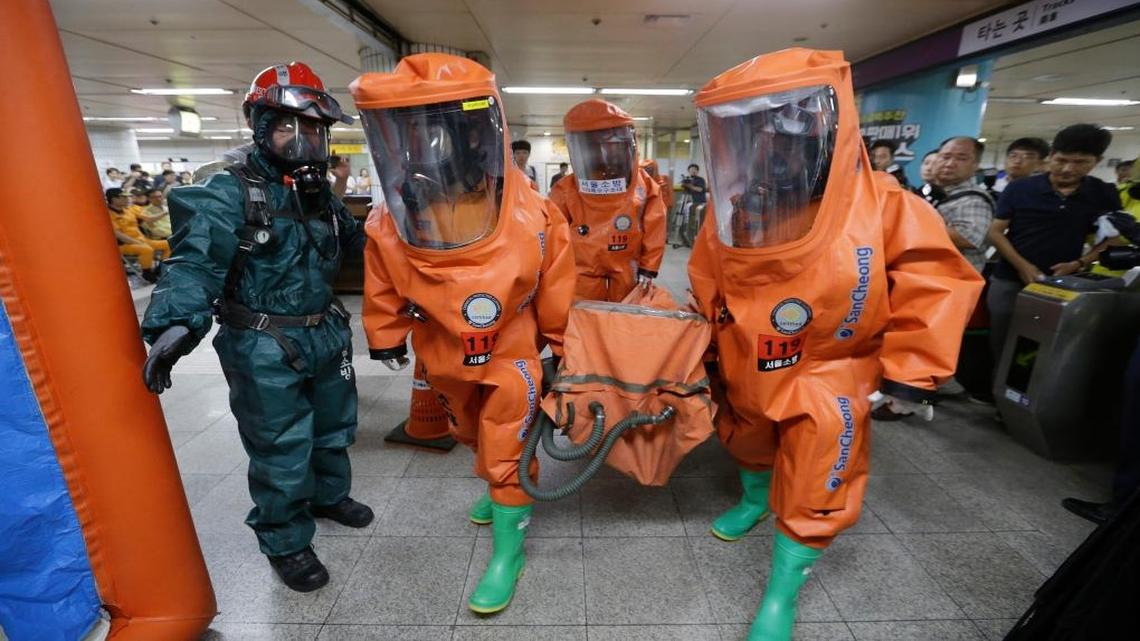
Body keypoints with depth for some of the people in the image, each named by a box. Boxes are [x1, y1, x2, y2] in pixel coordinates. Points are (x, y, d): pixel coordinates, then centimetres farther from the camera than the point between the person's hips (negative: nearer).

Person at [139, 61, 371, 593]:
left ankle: (329, 495, 48)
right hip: (265, 348, -7)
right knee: (281, 450, 5)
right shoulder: (230, 194, -13)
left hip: (327, 334, 7)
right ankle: (286, 542, 28)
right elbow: (196, 262, -23)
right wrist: (177, 322, -38)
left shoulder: (322, 194, 9)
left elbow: (355, 242, 23)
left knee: (333, 429, 23)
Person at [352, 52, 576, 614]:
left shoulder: (532, 216, -24)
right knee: (472, 432, 25)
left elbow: (554, 288, -10)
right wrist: (385, 338, 11)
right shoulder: (390, 226, -19)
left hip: (513, 348, -3)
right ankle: (498, 487, 55)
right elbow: (384, 292, -1)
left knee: (507, 447, 1)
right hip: (444, 354, 4)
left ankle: (508, 547, 22)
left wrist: (558, 344, 0)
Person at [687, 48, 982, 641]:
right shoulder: (730, 211, -11)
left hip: (829, 377, -3)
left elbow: (936, 287, -12)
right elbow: (706, 291, 1)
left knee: (811, 488, 4)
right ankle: (756, 496, 59)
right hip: (746, 371, 4)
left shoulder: (882, 207, -19)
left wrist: (911, 371, -13)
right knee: (748, 442, 26)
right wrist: (703, 353, 6)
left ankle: (783, 589, 27)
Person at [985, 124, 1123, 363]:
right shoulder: (1019, 189, -5)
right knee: (1001, 344, 8)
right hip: (1009, 280, -1)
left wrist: (1079, 264, -11)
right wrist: (1021, 265, -16)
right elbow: (995, 232, -5)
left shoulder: (1105, 195, 2)